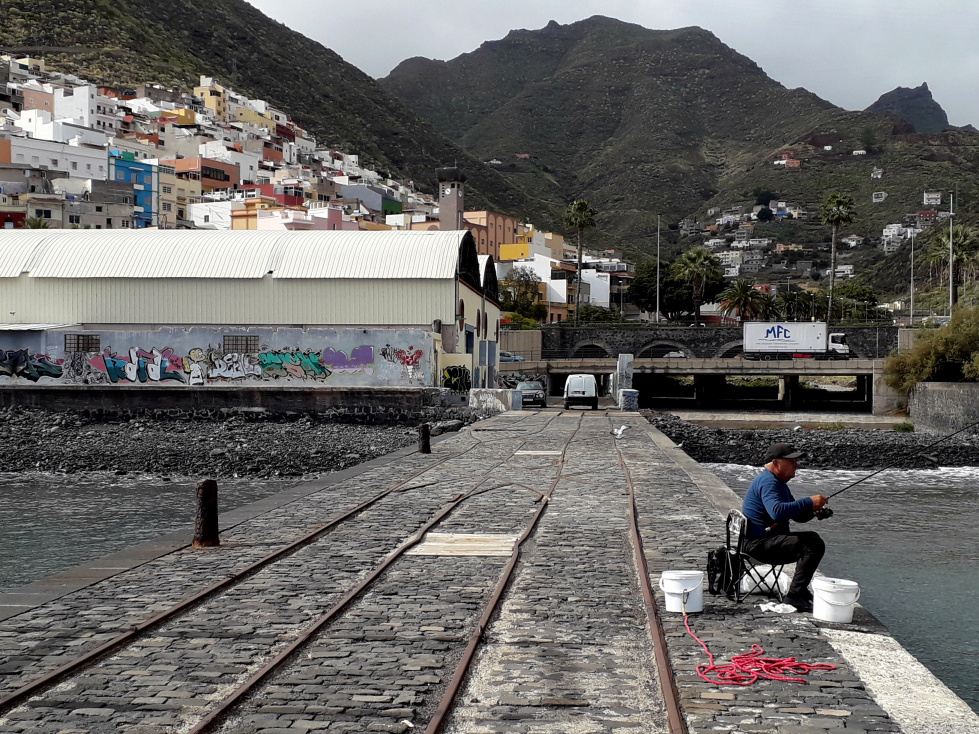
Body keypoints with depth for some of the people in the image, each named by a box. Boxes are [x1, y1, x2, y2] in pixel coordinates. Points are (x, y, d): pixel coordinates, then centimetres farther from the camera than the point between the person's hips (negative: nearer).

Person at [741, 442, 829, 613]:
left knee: (813, 539, 22)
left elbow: (798, 516, 22)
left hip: (768, 538, 11)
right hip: (759, 543, -11)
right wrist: (809, 502, -30)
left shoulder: (778, 482, 20)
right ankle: (794, 596, -20)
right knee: (813, 546, -22)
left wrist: (812, 510, 0)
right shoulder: (767, 482, -16)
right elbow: (777, 511, -35)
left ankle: (800, 589, 23)